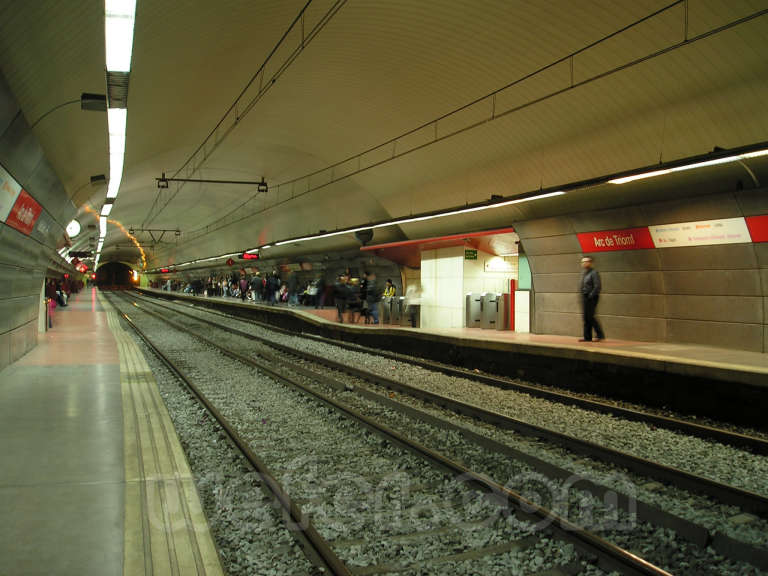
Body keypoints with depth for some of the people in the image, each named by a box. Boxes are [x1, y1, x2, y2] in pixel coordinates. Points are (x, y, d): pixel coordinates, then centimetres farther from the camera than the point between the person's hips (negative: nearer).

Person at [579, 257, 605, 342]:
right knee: (586, 318, 7)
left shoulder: (594, 273, -10)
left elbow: (597, 286, -18)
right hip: (585, 298, 9)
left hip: (591, 298, -9)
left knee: (590, 316, -11)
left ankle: (600, 335, 0)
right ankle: (587, 337, 10)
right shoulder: (584, 273, 17)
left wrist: (591, 295, -19)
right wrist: (582, 297, 13)